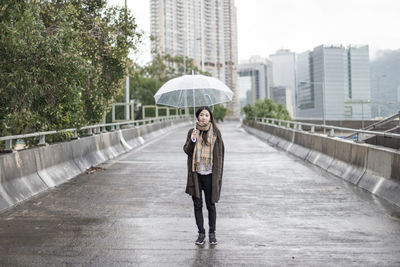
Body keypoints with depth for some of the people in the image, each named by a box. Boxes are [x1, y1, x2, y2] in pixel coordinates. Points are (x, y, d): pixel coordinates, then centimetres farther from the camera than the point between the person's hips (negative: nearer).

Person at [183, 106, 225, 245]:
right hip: (196, 174, 2)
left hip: (210, 174, -2)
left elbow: (220, 152, 3)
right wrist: (192, 140, -19)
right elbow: (186, 150, 0)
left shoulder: (215, 133, 1)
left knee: (210, 205, 5)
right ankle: (201, 233, 19)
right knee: (197, 204, 7)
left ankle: (212, 233, 19)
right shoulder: (192, 132, 6)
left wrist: (218, 173, -1)